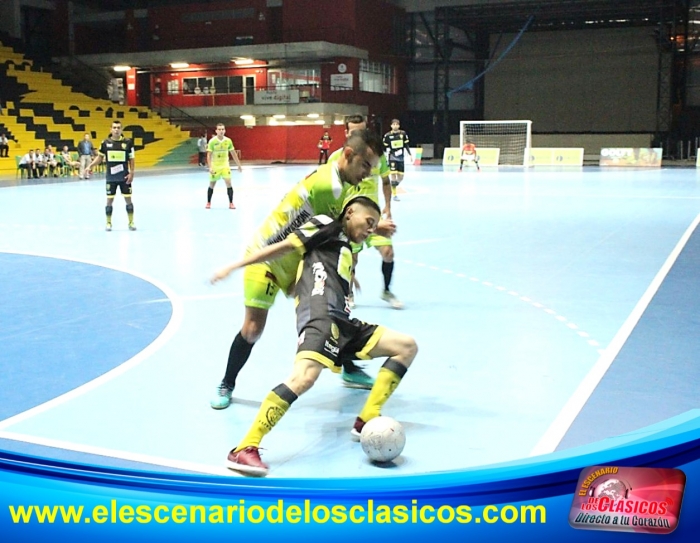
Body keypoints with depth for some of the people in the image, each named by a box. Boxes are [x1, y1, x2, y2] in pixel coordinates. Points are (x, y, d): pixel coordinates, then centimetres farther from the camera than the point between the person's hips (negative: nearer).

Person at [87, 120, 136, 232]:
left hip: (124, 177, 0)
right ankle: (109, 223, 17)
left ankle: (131, 222, 16)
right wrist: (91, 166, -3)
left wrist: (131, 173, -6)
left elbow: (132, 159, 1)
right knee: (109, 200, 5)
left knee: (128, 199, 4)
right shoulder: (105, 143, -1)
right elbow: (100, 157, 9)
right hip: (111, 177, 0)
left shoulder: (128, 142, -3)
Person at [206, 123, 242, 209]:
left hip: (225, 166, 1)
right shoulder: (212, 141, -13)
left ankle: (231, 203, -3)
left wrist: (239, 165, 6)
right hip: (215, 166, -1)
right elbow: (209, 155, -12)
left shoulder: (228, 141, -5)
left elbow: (233, 154, 5)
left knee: (228, 183, -12)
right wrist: (210, 167, -22)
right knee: (212, 185, 8)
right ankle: (208, 202, 25)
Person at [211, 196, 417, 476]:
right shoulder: (326, 226, 11)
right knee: (305, 375, -32)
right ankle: (244, 449, -29)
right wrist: (235, 266, -1)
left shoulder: (348, 253, 34)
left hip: (342, 322, 9)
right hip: (321, 314, -9)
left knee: (407, 346, 11)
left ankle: (366, 421, 3)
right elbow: (284, 247, 4)